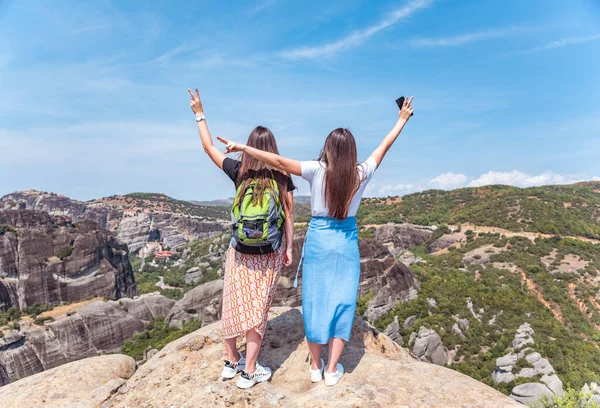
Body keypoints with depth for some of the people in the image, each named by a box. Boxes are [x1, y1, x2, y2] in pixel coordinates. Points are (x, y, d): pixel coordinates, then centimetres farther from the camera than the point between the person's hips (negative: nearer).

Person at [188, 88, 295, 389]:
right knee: (258, 308, 8)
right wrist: (289, 248, 5)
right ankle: (249, 371, 18)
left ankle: (232, 362, 31)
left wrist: (199, 114, 16)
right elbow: (289, 215, -4)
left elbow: (209, 148, 7)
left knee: (233, 305, 16)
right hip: (270, 252, -1)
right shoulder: (282, 177, -6)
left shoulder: (239, 171, -5)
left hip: (240, 250, 1)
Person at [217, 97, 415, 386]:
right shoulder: (361, 174, -5)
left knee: (315, 301, 11)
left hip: (318, 241, -1)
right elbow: (384, 146, 8)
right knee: (342, 303, 10)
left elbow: (279, 161, -17)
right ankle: (332, 369, 19)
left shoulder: (317, 170, -12)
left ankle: (316, 366, 25)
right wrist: (402, 120, 22)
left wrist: (243, 148, -11)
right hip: (346, 243, 1)